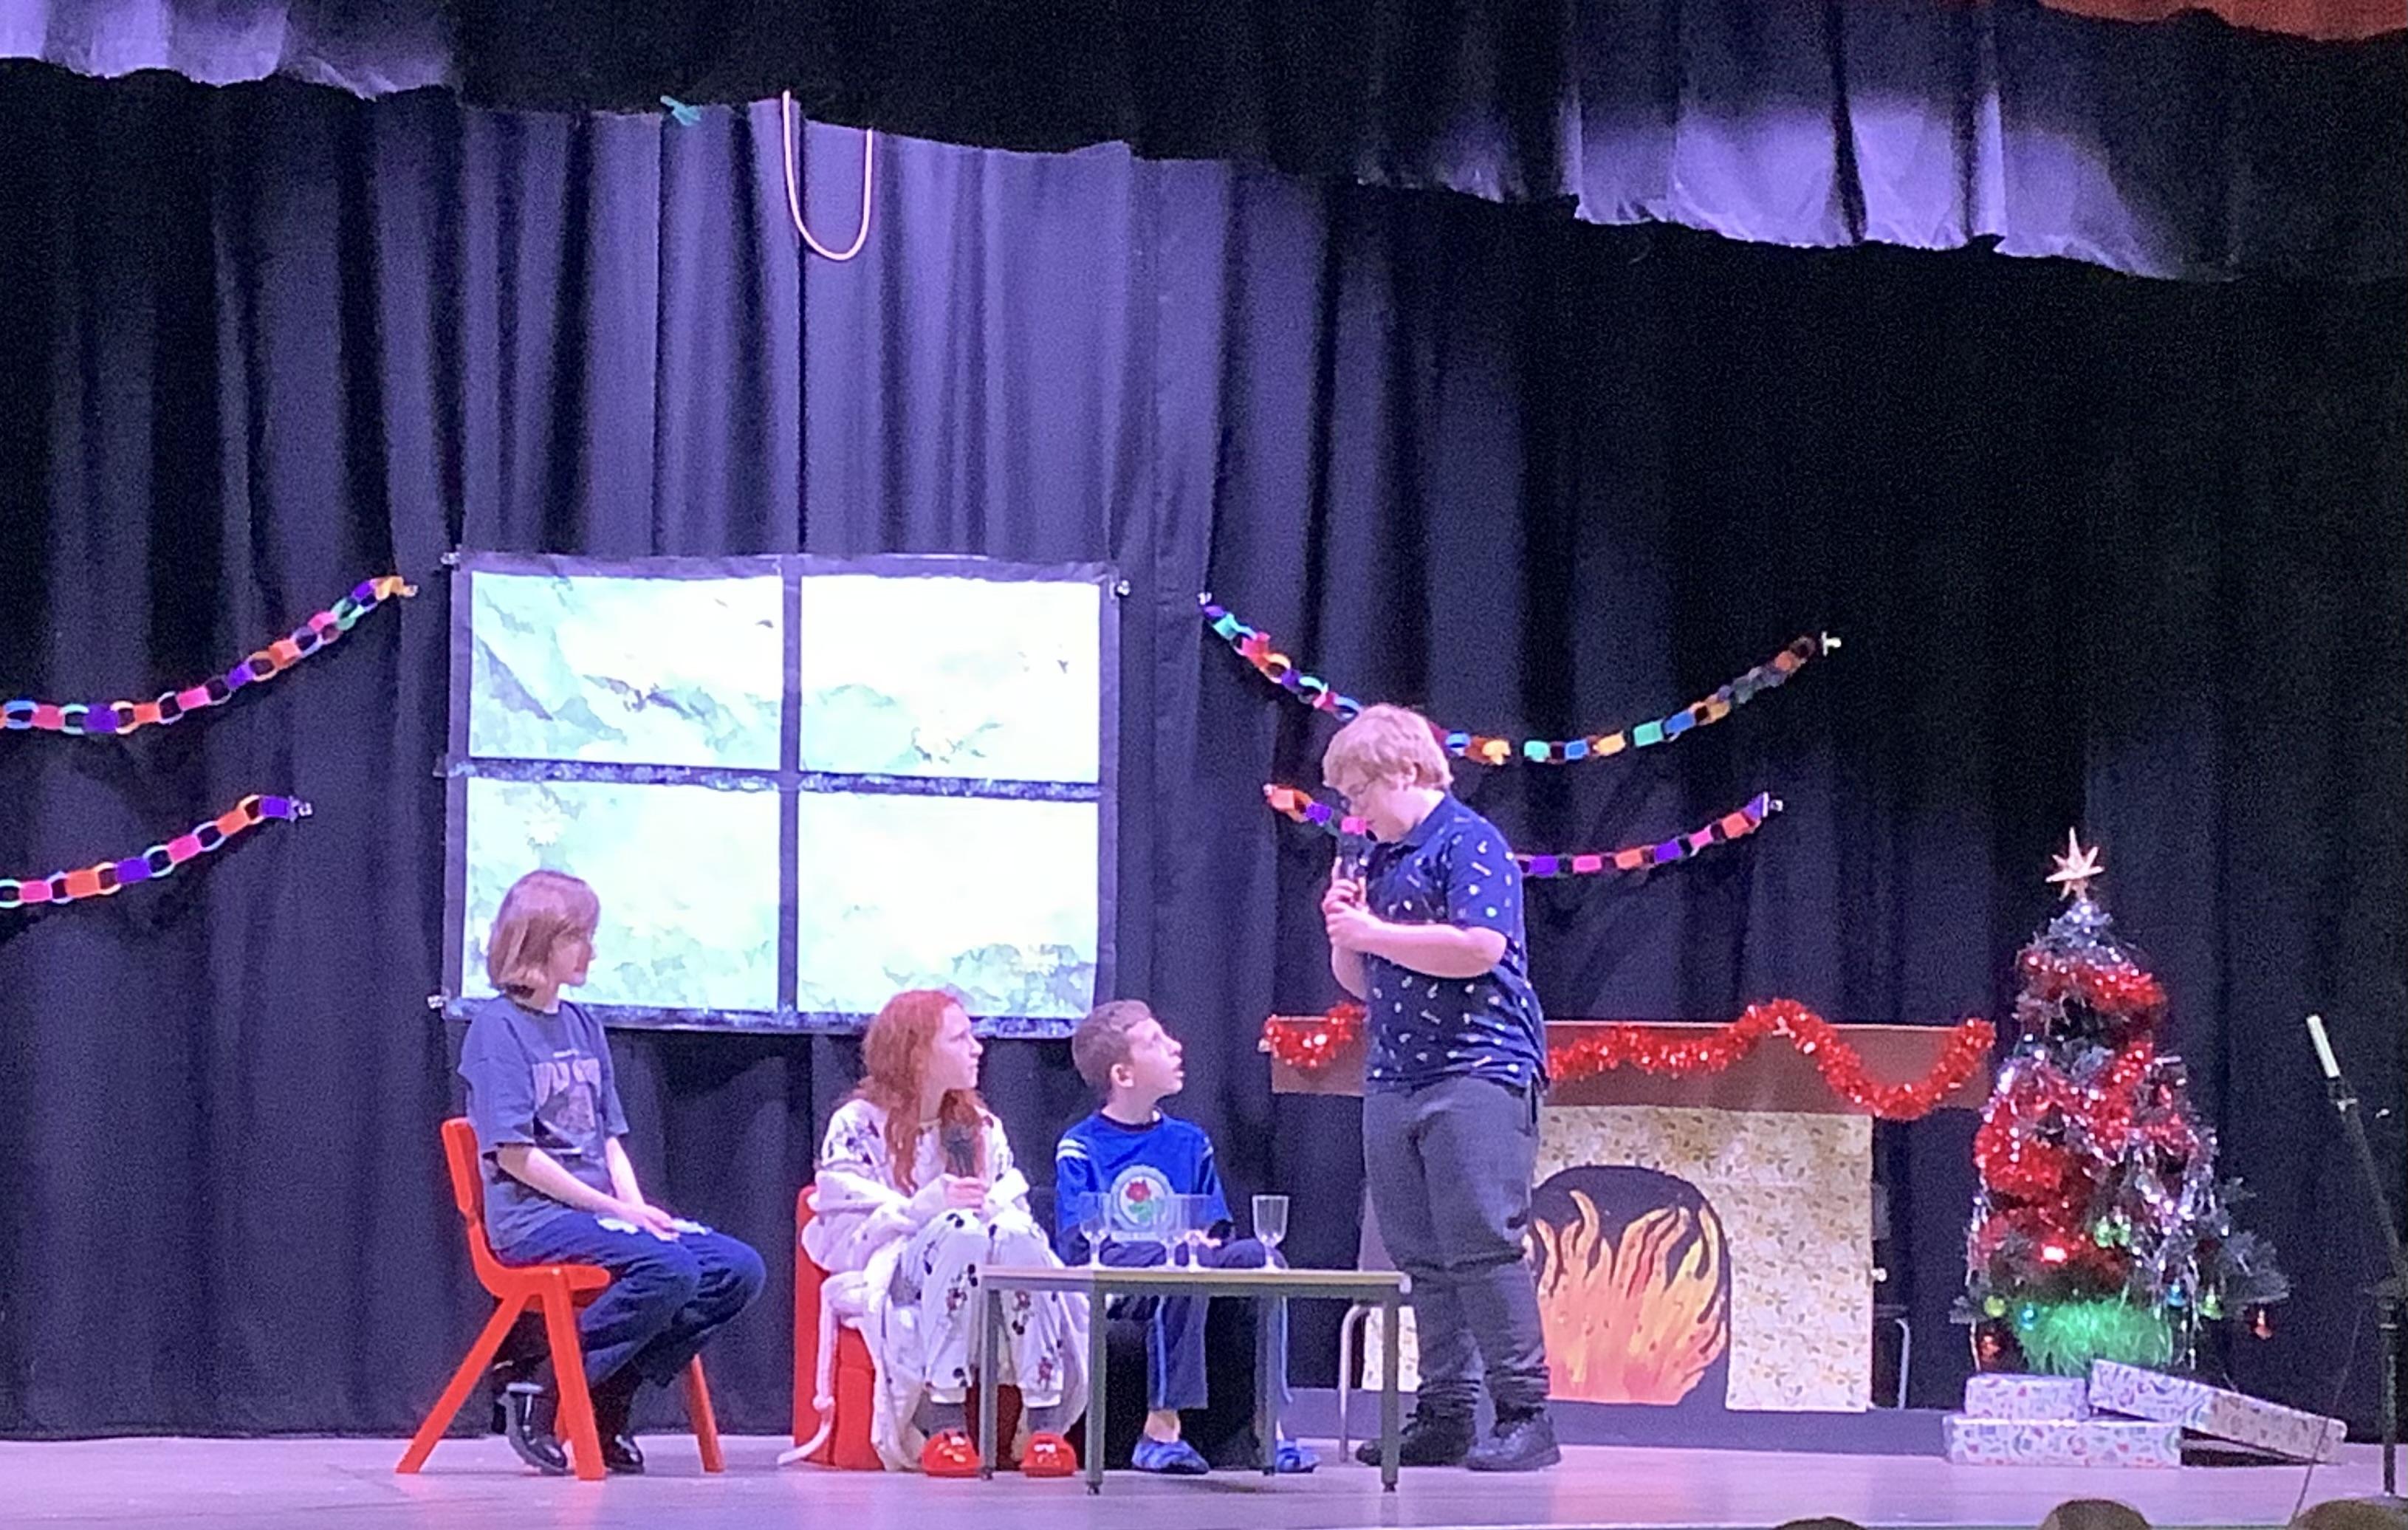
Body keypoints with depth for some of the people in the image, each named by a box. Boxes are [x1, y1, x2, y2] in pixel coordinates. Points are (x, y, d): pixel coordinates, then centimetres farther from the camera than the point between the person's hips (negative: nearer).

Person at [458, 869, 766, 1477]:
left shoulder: (583, 1026, 18)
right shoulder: (497, 1026, -6)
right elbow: (513, 1153, -13)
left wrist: (639, 1208, -2)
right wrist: (613, 1209, -14)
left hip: (598, 1211, 8)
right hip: (533, 1218, -8)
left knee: (739, 1270, -9)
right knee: (668, 1269, -31)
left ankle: (607, 1401, -4)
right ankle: (541, 1398, -17)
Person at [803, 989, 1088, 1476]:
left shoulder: (981, 1126, 20)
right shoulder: (857, 1126, 4)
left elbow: (1016, 1206, 14)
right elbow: (844, 1234, -6)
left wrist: (996, 1209, -12)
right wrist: (926, 1206, -21)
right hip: (893, 1280, -4)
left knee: (1016, 1234, -31)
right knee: (960, 1229, -36)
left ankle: (1045, 1424, -40)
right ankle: (944, 1426, -44)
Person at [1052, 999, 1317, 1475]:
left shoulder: (1190, 1142, 17)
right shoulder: (1080, 1147, 0)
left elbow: (1216, 1229, 16)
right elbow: (1076, 1244, -10)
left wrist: (1206, 1241, -10)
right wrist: (1173, 1240, -21)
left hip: (1177, 1270, 5)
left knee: (1255, 1254, -22)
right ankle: (1161, 1427, -37)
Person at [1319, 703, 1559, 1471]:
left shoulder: (1469, 841, -7)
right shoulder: (1378, 859, 20)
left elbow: (1479, 948, -21)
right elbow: (1359, 981, 25)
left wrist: (1372, 931, -13)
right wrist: (1345, 930, 4)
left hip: (1477, 1070, -9)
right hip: (1394, 1081, 9)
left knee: (1483, 1247, -11)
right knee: (1422, 1258, 7)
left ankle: (1525, 1413, -9)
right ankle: (1444, 1414, 11)